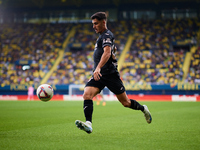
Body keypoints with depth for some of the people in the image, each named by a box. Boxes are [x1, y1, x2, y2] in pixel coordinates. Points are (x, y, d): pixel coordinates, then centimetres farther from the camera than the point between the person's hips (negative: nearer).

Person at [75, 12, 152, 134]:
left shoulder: (107, 35, -10)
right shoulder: (102, 36, 20)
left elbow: (107, 53, -28)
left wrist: (98, 68, -41)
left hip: (110, 74, -8)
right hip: (99, 75, 8)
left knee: (126, 103, 2)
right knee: (87, 95, -18)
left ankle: (143, 109, 30)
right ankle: (88, 124, -29)